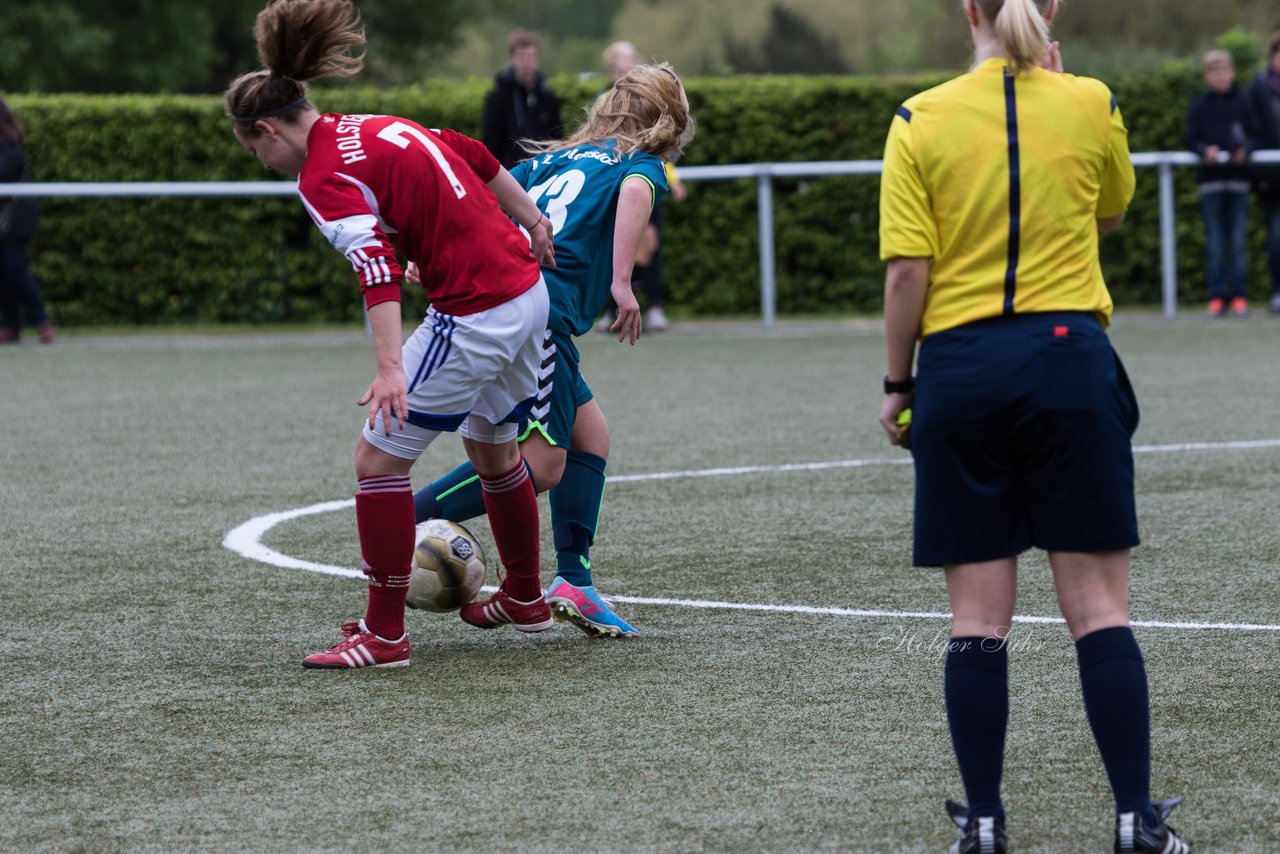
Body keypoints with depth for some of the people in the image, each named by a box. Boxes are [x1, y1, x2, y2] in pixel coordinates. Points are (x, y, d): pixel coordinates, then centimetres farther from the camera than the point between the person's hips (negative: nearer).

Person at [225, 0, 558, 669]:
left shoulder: (322, 176, -13)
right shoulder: (380, 127, 13)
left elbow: (377, 267, -26)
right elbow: (479, 160, 19)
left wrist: (390, 369, -34)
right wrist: (533, 225, 26)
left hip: (475, 317, -9)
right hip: (529, 292, 9)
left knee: (377, 458, -2)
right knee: (491, 448, 27)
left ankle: (384, 634, 1)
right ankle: (524, 599, 43)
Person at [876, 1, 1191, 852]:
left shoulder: (920, 122, -3)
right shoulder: (1092, 105, 0)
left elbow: (907, 272, -6)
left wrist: (898, 385, 5)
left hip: (960, 368, 0)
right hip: (1067, 358, 0)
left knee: (979, 615, 5)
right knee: (1099, 605, 3)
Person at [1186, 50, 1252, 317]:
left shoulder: (1244, 103, 6)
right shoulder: (1198, 107, 8)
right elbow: (1191, 139, 5)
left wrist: (1244, 150, -14)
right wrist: (1205, 150, -15)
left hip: (1238, 177, 0)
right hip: (1210, 178, 0)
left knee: (1237, 241, 0)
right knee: (1214, 242, -1)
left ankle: (1238, 295, 3)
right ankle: (1217, 295, 2)